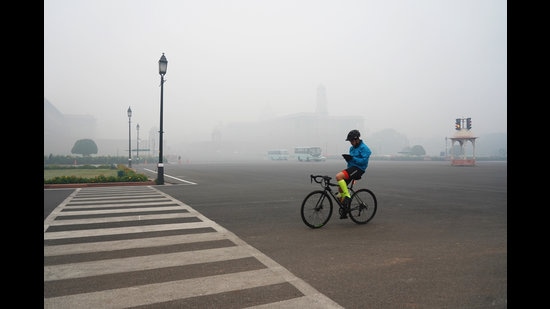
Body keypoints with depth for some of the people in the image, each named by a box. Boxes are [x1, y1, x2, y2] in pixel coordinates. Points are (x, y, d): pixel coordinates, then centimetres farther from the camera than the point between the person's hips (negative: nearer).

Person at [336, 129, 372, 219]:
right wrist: (347, 158, 7)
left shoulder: (364, 148, -8)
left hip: (358, 169, -9)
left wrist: (352, 158, -22)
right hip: (351, 167, 9)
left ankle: (347, 196, -19)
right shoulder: (352, 148, 19)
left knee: (338, 176, -28)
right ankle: (344, 211, 11)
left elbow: (364, 161, -18)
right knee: (340, 187, 2)